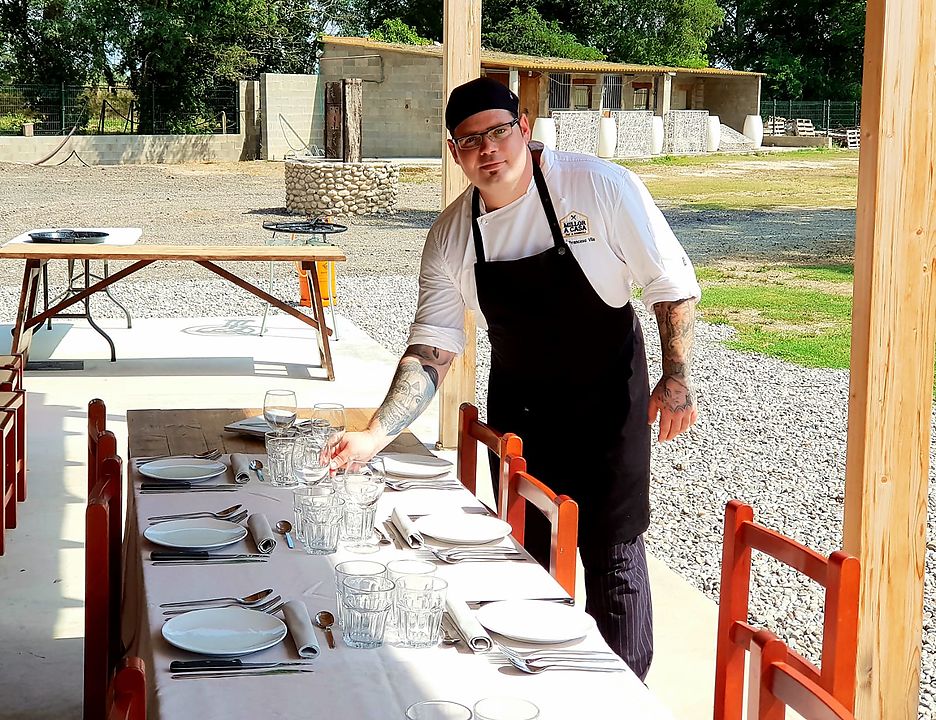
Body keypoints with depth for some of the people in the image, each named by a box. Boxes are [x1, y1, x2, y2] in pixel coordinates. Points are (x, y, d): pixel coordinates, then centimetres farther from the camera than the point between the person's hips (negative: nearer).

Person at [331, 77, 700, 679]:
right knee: (526, 550, 11)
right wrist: (377, 435, -17)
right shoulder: (451, 237, -8)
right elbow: (432, 348, -7)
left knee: (613, 550, 0)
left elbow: (670, 280, -11)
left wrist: (677, 378, -14)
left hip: (608, 399, -3)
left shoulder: (600, 186, -18)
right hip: (519, 407, 3)